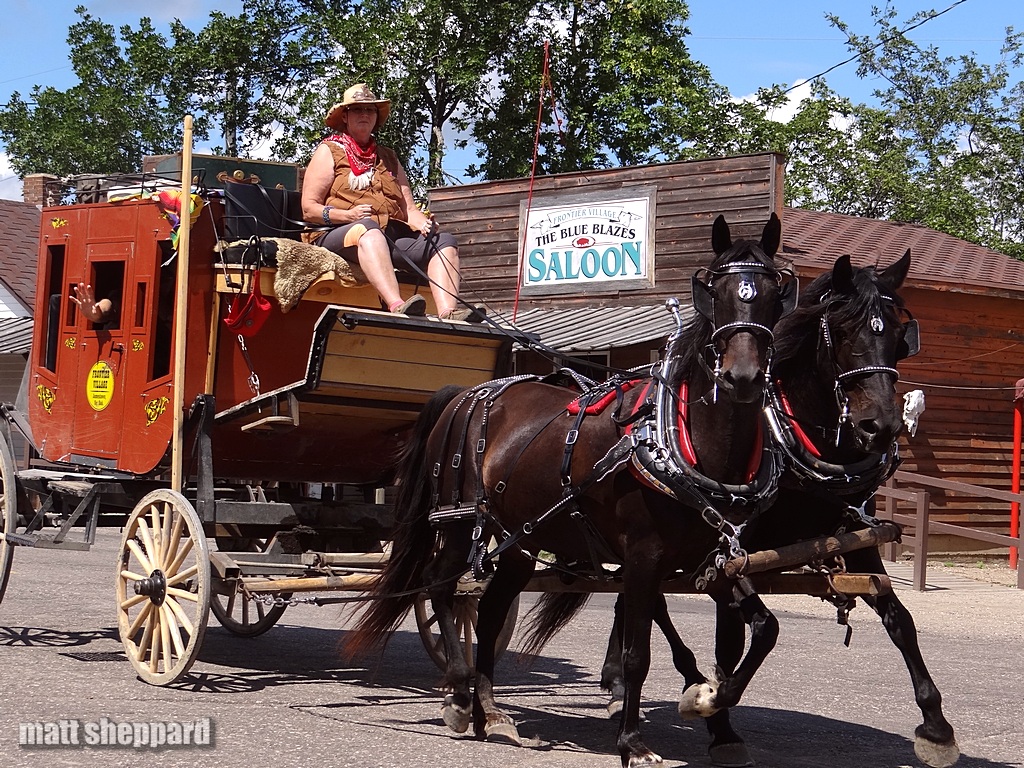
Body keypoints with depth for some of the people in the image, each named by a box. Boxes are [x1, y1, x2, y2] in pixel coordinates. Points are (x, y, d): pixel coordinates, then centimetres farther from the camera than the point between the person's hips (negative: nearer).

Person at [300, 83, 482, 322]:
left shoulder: (388, 158, 29)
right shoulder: (329, 152, 14)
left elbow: (409, 208, 19)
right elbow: (309, 209, 2)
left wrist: (423, 224, -5)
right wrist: (348, 215, -15)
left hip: (392, 237, 6)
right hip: (338, 235, -5)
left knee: (444, 242, -18)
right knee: (368, 229, -40)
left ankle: (448, 312, -44)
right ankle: (397, 306, -63)